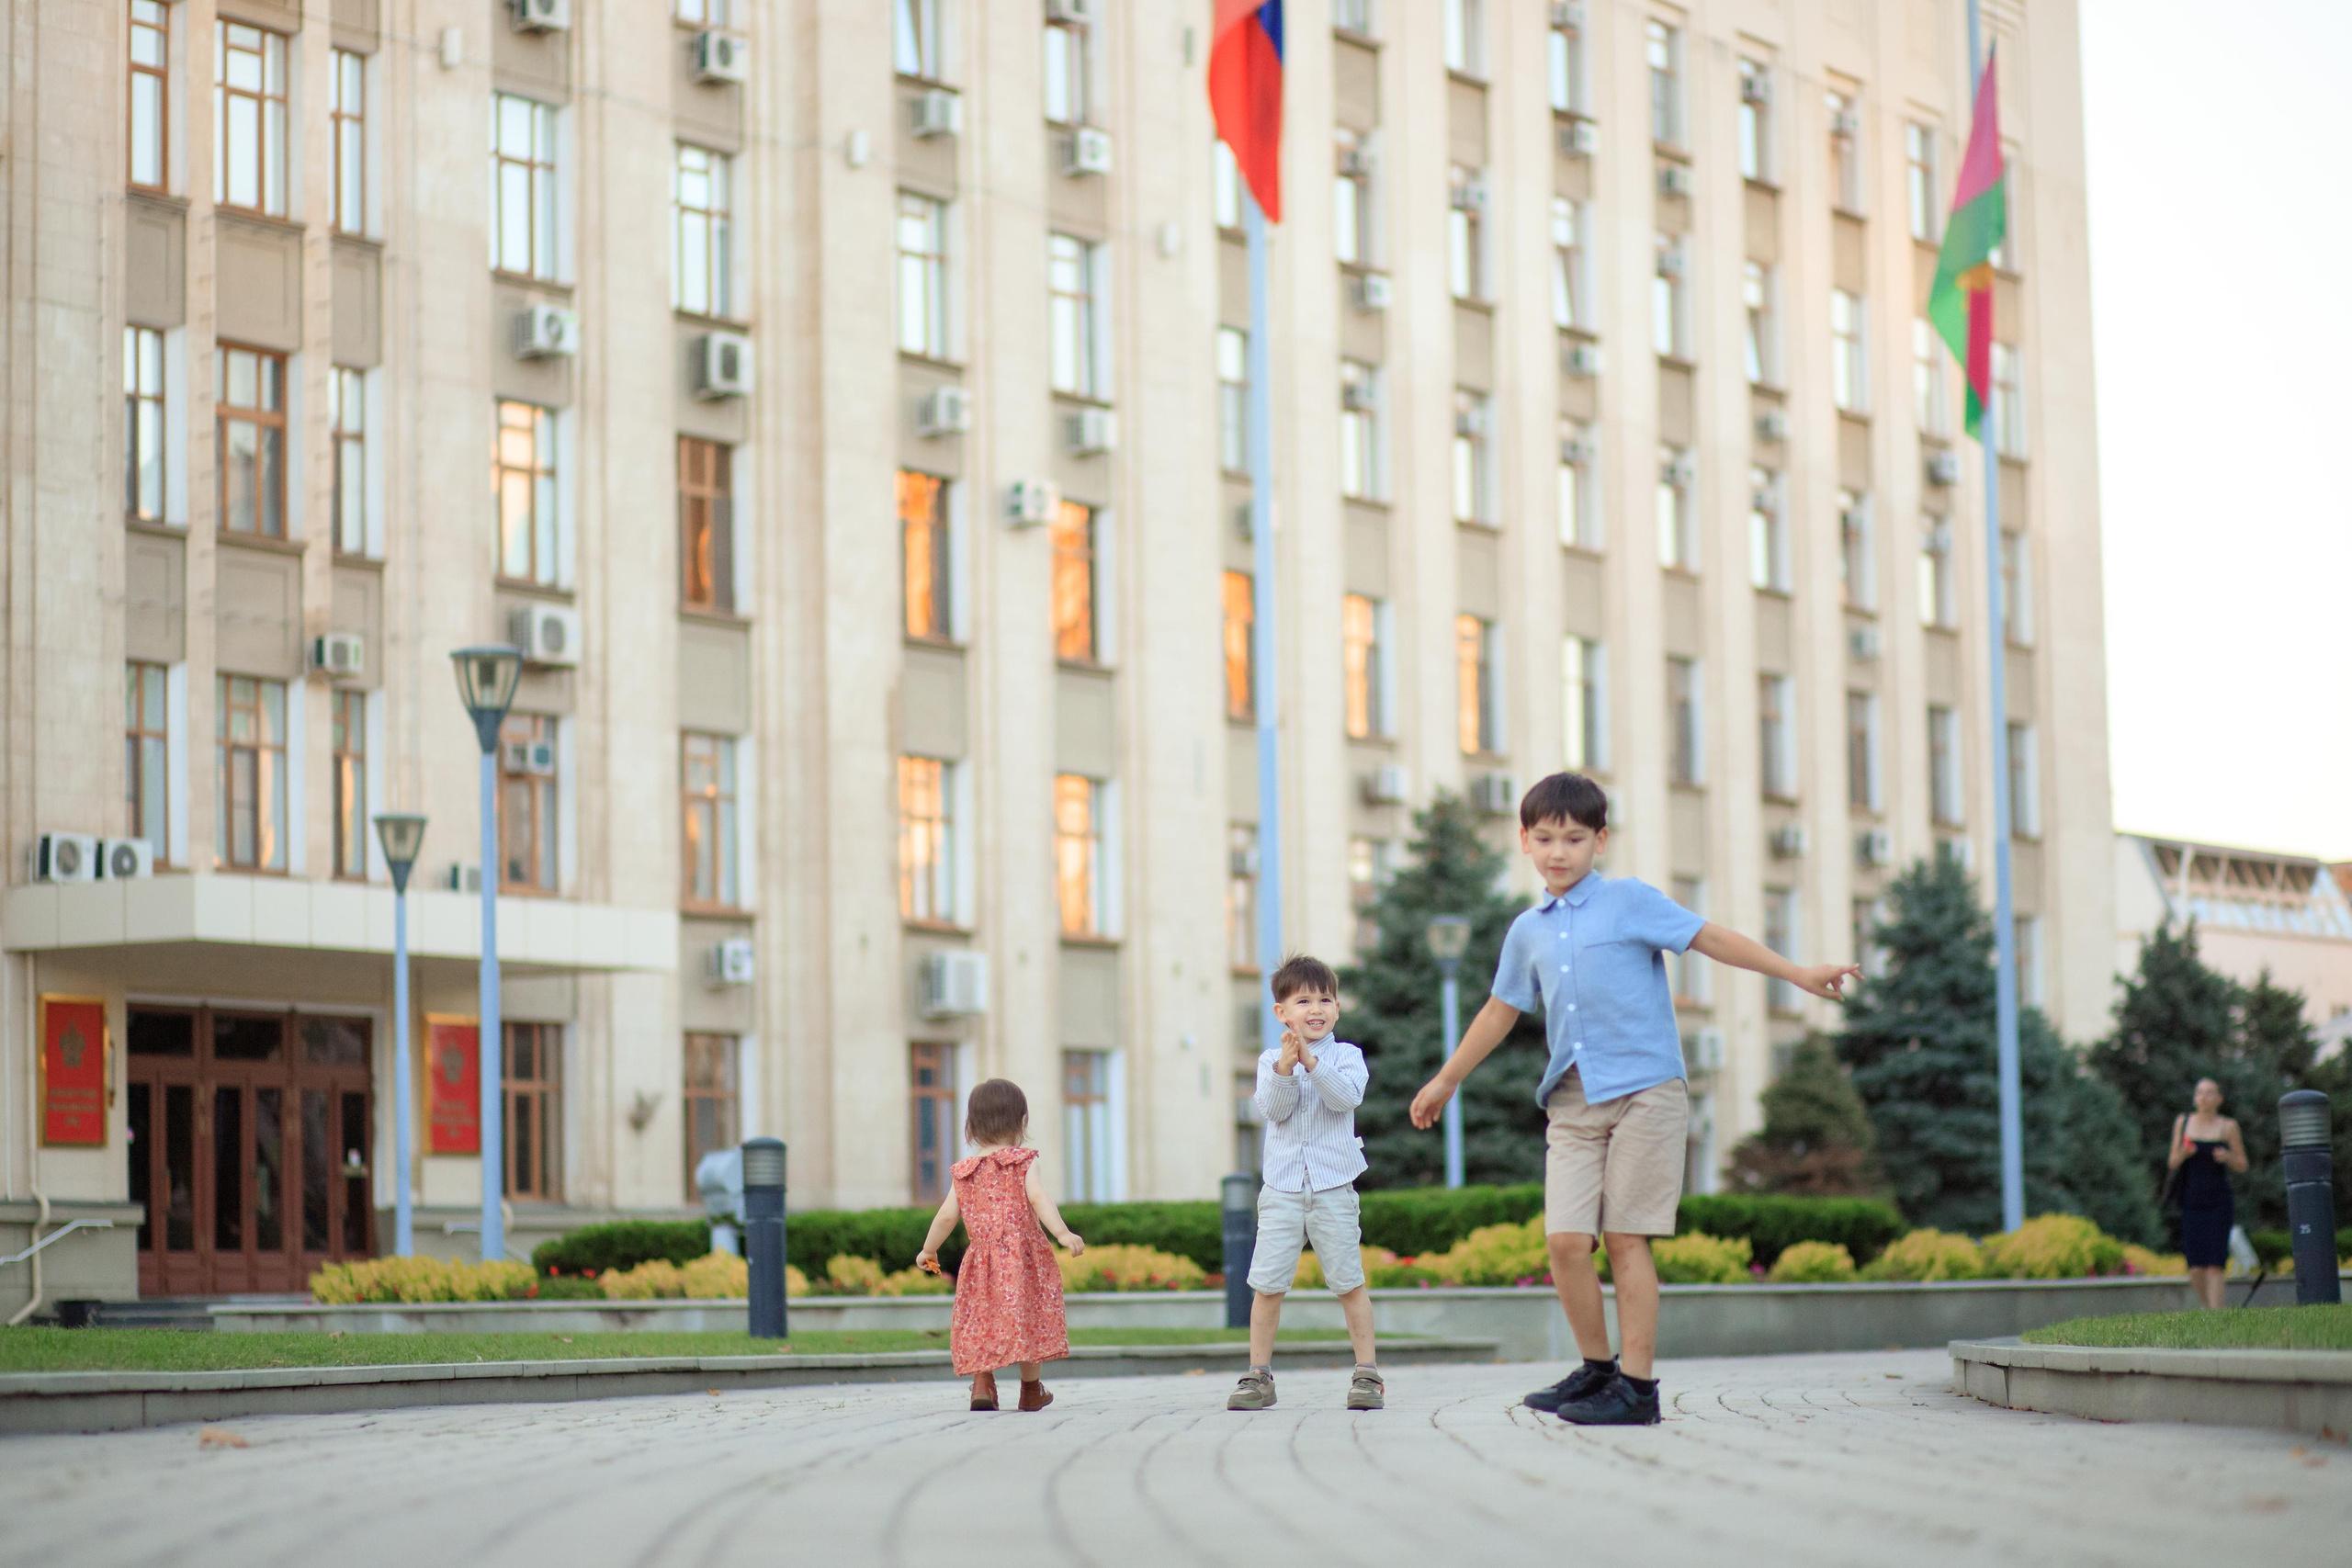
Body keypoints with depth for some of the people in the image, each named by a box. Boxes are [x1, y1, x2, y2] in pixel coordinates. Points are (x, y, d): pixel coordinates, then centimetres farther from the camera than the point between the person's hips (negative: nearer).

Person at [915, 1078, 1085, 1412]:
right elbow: (1038, 1199, -16)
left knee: (980, 1321, 8)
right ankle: (1032, 1390, 14)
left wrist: (928, 1250, 24)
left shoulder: (964, 1172, 8)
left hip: (981, 1257, 2)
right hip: (1023, 1254, -2)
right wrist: (1062, 1233, -24)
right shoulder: (1023, 1162, -1)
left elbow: (947, 1216, 10)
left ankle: (982, 1383, -10)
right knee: (1029, 1318, 8)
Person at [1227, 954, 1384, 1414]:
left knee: (1349, 1281, 0)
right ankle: (1258, 1376, 8)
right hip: (1282, 1188, 1)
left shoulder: (1346, 1056, 4)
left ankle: (1367, 1374, 7)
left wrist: (1311, 1062, -23)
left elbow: (1348, 1096, -14)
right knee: (1267, 1284, -1)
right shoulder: (1270, 1061, 7)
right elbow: (1272, 1109, -7)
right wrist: (1285, 1067, -21)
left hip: (1333, 1186, -1)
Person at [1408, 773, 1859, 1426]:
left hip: (1644, 1090, -4)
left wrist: (1798, 974, -8)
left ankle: (1637, 1385, 1)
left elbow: (1710, 938, -1)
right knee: (1566, 1240, -6)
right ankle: (1597, 1367, 12)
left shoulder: (1629, 901, 1)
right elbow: (1501, 1010, 28)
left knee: (1626, 1239, -5)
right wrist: (1446, 1080, 36)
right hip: (1572, 1103, 4)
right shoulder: (1528, 931, 16)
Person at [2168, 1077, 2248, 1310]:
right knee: (2196, 1268, -5)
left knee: (2215, 1266, -12)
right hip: (2191, 1203, 2)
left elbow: (2242, 1165, 6)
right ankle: (2210, 1308, 19)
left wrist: (2227, 1157, -15)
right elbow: (2172, 1163, 10)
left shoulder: (2228, 1126, 1)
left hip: (2219, 1204, -2)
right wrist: (2182, 1153, -12)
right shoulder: (2183, 1122, 8)